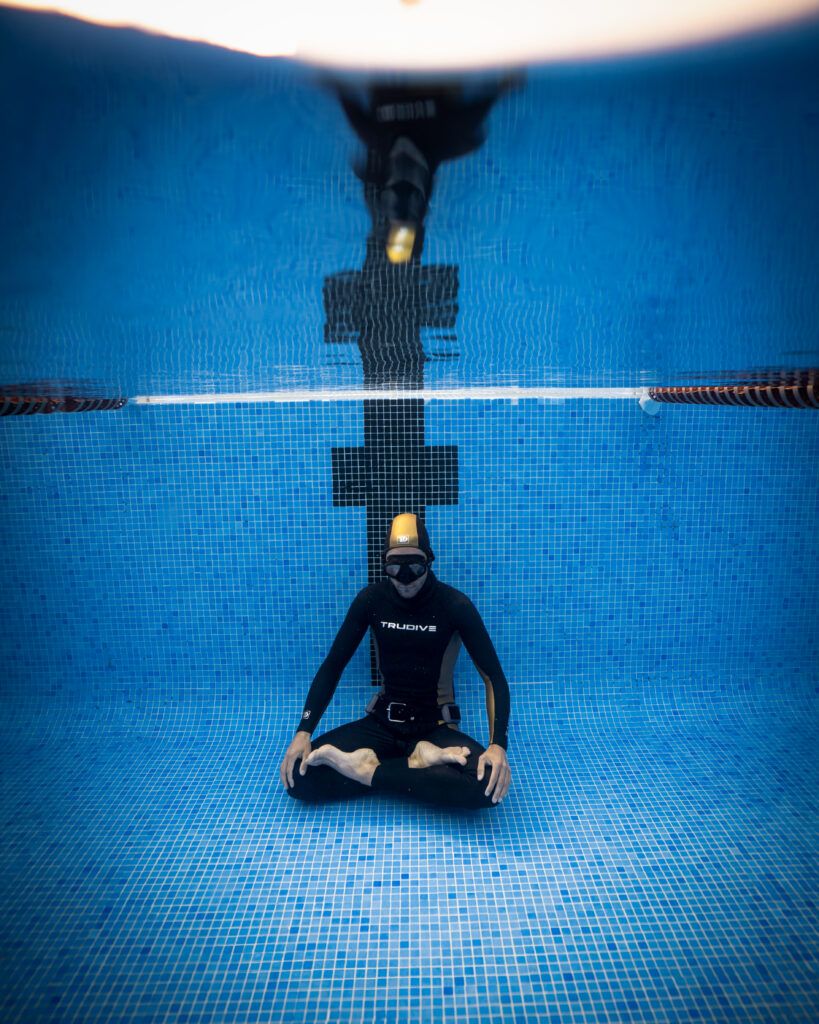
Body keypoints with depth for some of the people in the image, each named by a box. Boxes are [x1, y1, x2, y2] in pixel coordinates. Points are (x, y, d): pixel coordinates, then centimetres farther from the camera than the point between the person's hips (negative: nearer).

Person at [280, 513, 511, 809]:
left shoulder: (455, 605, -13)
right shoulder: (372, 599, -6)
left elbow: (494, 676, -12)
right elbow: (332, 666, -2)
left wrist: (498, 745, -28)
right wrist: (304, 731, -13)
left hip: (435, 726, -1)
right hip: (383, 722, 2)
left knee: (489, 784, -33)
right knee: (299, 775, -20)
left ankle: (370, 770, -20)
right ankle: (419, 761, -16)